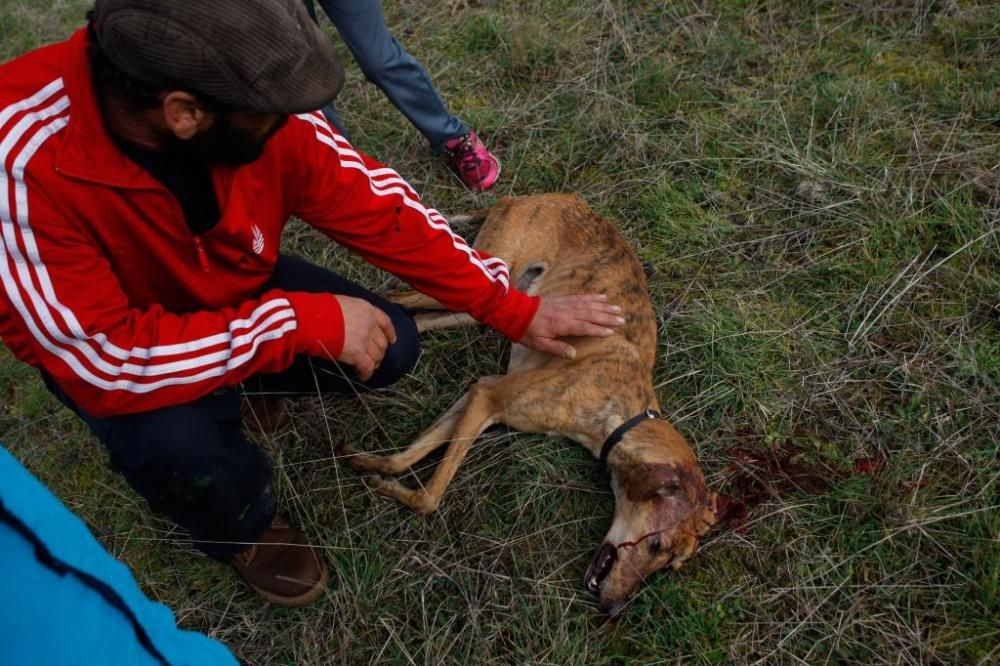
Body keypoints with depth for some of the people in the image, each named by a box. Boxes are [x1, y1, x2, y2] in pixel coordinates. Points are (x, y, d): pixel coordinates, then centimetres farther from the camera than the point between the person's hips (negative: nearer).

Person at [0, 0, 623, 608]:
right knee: (175, 440, -33)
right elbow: (108, 363, -39)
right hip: (100, 351, -3)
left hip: (238, 288, 4)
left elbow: (378, 209, -17)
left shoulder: (253, 109, -27)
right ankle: (243, 529, 4)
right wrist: (306, 320, -36)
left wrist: (515, 308, -13)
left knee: (390, 349, -12)